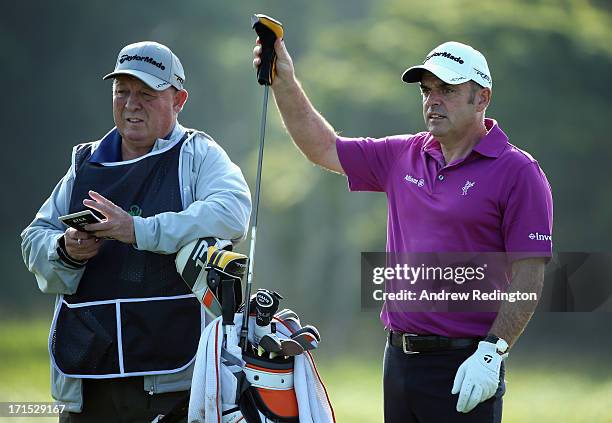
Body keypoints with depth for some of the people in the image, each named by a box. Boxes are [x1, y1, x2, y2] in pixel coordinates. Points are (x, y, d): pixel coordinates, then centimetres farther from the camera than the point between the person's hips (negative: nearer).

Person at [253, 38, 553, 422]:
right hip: (399, 358, 6)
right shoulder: (403, 157, 12)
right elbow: (324, 148, 20)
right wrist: (285, 81, 10)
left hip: (465, 367, -6)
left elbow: (529, 274, -12)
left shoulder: (518, 172, -7)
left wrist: (492, 353, -18)